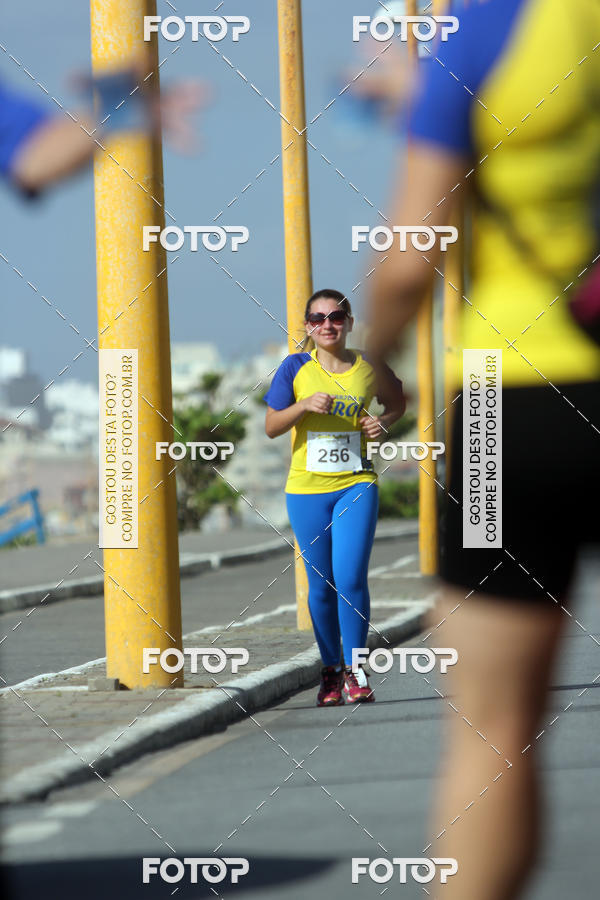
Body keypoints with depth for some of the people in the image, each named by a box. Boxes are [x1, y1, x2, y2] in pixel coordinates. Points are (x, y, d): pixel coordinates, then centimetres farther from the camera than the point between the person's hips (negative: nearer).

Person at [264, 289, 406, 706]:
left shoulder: (369, 369, 1)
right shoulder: (296, 369, -1)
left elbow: (397, 401, 20)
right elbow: (271, 426, 0)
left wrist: (384, 422, -1)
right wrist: (305, 404, -17)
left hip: (356, 486, -1)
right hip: (306, 488, 1)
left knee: (350, 580, -11)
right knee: (321, 585, 6)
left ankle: (355, 671, -1)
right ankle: (331, 670, 19)